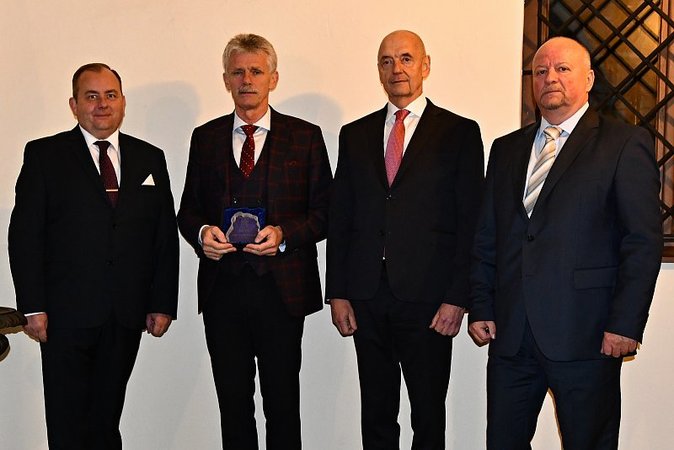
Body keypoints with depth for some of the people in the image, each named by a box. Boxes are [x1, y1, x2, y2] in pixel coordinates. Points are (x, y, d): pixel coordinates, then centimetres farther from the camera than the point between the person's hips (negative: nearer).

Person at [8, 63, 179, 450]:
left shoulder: (150, 158, 11)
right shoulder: (44, 155, 2)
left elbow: (166, 235, 9)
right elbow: (24, 234, -2)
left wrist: (163, 304, 4)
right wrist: (33, 307, -9)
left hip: (127, 316, 3)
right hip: (67, 313, -2)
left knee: (107, 419, 12)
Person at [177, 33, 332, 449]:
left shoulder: (305, 136, 5)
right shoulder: (205, 138, 12)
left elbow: (324, 212, 2)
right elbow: (188, 209, 14)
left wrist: (284, 235, -15)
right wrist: (202, 232, -8)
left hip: (282, 289, -2)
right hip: (222, 286, 2)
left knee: (283, 404, 4)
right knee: (232, 401, 9)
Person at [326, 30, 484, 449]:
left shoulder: (460, 132, 2)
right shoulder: (355, 134, 13)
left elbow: (470, 221, -3)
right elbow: (340, 218, 10)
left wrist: (457, 298, -9)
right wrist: (337, 292, 4)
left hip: (428, 300, -3)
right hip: (367, 298, 3)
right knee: (376, 414, 13)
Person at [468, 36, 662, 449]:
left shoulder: (625, 144, 0)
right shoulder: (506, 149, 16)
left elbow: (644, 241, -6)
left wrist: (626, 323, -12)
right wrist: (481, 308, 7)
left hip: (585, 336, -4)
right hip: (510, 335, 5)